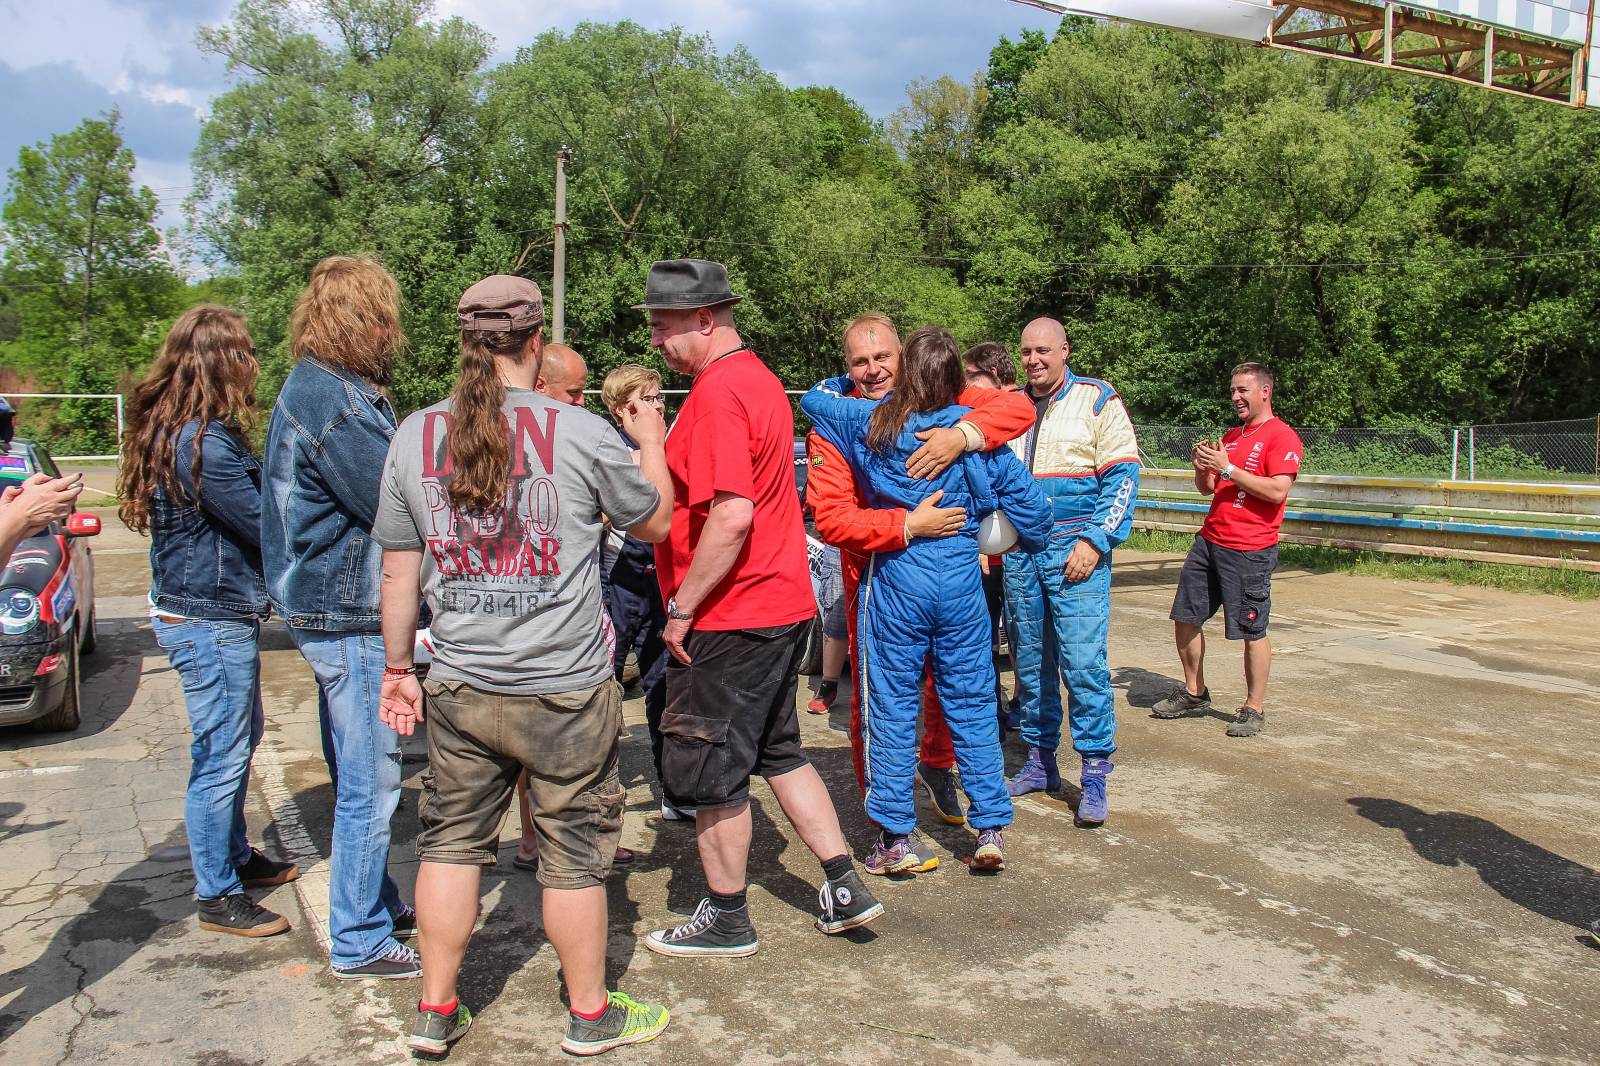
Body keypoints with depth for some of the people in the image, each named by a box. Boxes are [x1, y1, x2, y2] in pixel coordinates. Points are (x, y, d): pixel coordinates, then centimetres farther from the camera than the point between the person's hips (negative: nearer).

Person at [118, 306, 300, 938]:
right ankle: (218, 897, 14)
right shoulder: (205, 443, -24)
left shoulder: (179, 431, 10)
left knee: (240, 740, 22)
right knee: (222, 756, 0)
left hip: (215, 615, 11)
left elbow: (249, 506, 11)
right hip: (209, 620, -11)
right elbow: (267, 526, -20)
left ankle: (235, 856, 38)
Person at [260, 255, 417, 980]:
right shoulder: (335, 403, -21)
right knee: (369, 786, 1)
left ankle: (375, 903, 36)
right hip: (350, 620, -11)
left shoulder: (316, 389, 12)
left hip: (332, 612, 11)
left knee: (359, 778, 21)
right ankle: (360, 942, 14)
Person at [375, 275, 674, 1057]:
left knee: (451, 842, 17)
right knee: (574, 851, 11)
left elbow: (398, 568, 4)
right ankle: (590, 1014, 28)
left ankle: (435, 1012, 30)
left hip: (458, 688, 4)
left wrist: (397, 668, 15)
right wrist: (651, 445, 21)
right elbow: (655, 521, 3)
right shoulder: (580, 433, -12)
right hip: (565, 690, -3)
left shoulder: (415, 435, -1)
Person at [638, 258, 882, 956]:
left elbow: (732, 515, -28)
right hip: (783, 604, 10)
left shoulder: (717, 393, -19)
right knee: (778, 751, 20)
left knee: (708, 772, 5)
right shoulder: (759, 378, 13)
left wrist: (681, 606, -20)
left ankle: (726, 921, 20)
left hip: (730, 618, -10)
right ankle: (844, 887, 24)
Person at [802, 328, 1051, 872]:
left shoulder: (873, 423, -5)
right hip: (961, 578, 2)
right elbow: (1029, 503, 2)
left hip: (895, 577, -1)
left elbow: (814, 398, 11)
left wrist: (848, 383, 29)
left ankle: (894, 833, 12)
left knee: (892, 705, 7)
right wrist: (1030, 544, 21)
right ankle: (991, 828, 15)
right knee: (972, 704, 11)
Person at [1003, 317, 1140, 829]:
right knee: (1030, 662, 10)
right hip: (1019, 553, 5)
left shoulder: (1097, 400, 0)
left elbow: (1123, 476, -5)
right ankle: (1040, 762, 21)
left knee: (1083, 662, -10)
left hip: (1076, 552, -5)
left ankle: (1095, 775, -1)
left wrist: (1094, 541, -14)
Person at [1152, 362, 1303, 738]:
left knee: (1252, 631, -1)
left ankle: (1254, 709, 11)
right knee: (1185, 617, 10)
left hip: (1250, 551, -8)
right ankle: (1194, 694, 25)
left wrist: (1227, 468, -17)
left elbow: (1277, 491, -19)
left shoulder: (1282, 436, -7)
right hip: (1208, 541, 8)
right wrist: (1202, 466, 1)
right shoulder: (1231, 435, 18)